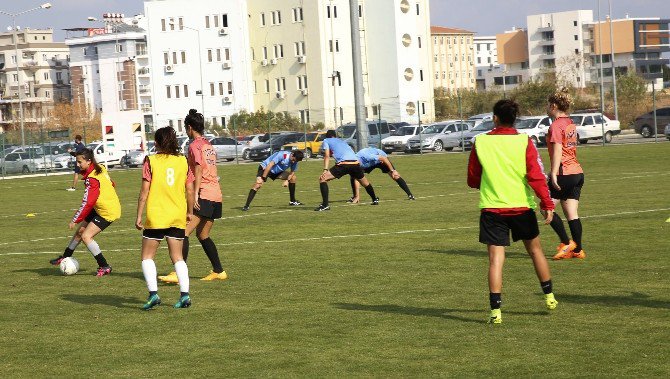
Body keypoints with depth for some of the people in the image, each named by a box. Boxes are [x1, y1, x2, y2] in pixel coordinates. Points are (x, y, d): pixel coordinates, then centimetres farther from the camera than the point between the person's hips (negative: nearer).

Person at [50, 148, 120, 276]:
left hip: (108, 212, -10)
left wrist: (75, 220, -19)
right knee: (80, 230, 15)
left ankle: (105, 267, -6)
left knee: (86, 236, -12)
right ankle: (65, 257, 33)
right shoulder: (100, 168, 0)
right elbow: (111, 184, 15)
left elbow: (87, 203, -26)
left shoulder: (92, 179, -26)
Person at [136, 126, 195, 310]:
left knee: (147, 256, 7)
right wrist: (190, 212, 20)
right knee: (177, 257, 12)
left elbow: (144, 191, -8)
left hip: (156, 216, -4)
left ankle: (153, 293, -8)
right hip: (178, 216, 4)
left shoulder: (151, 161, -5)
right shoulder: (183, 161, 4)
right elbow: (190, 191, 6)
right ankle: (185, 293, -1)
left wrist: (139, 216, -3)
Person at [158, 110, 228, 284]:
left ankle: (179, 274, -24)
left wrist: (195, 194, -23)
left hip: (204, 196, -9)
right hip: (216, 196, 9)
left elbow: (198, 170, -17)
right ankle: (219, 271, 20)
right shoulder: (208, 145, 19)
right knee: (203, 235, 19)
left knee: (184, 232, -14)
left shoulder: (195, 145, -6)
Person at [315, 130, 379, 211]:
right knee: (365, 183, 32)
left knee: (322, 179, 0)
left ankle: (325, 205, -12)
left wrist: (325, 170, -2)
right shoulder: (342, 141, 36)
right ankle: (375, 200, 50)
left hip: (344, 164, -6)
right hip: (356, 163, 6)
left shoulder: (326, 141, 19)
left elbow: (327, 156, 6)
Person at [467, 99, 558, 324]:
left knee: (495, 259, -2)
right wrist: (547, 204, -7)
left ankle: (495, 310, -12)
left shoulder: (480, 142, -2)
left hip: (492, 208, -1)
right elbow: (536, 176, -12)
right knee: (535, 250, 20)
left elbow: (472, 180, 7)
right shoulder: (524, 142, -5)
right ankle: (549, 297, 31)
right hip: (522, 206, 1)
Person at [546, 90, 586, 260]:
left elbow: (557, 150, -19)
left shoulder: (556, 126, -11)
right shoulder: (570, 123, 15)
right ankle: (578, 250, 7)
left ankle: (567, 243, -5)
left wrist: (554, 174, -22)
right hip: (577, 173, 8)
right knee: (572, 214, 9)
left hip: (564, 174, -8)